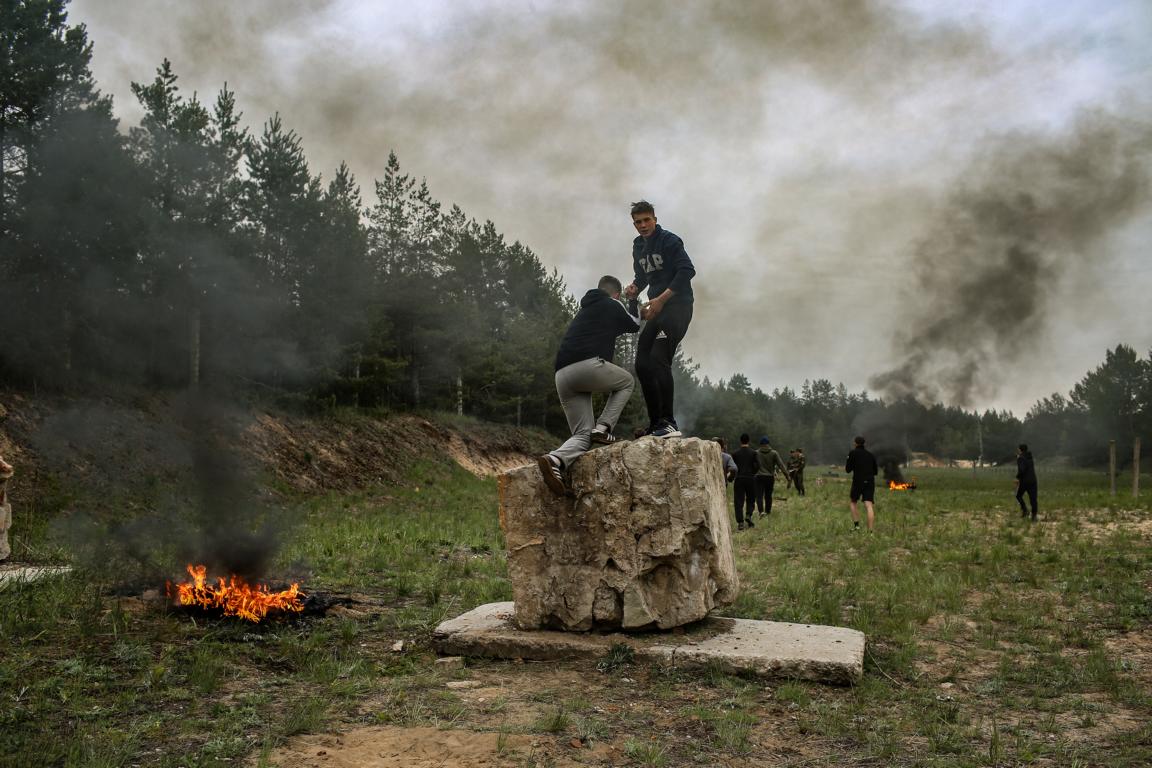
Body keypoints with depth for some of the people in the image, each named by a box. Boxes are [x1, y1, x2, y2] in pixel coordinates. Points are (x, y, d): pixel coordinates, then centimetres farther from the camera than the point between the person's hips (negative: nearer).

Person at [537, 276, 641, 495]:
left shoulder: (585, 310, 34)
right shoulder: (612, 305, 16)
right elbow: (634, 326, 31)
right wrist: (633, 301, 48)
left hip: (562, 376, 6)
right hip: (588, 365, -6)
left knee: (582, 435, 9)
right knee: (627, 382, 25)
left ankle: (555, 459, -22)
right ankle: (602, 428, 4)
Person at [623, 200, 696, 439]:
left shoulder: (669, 240, -7)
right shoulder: (638, 246, 16)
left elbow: (687, 271, -17)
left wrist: (660, 299, -20)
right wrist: (634, 288, 2)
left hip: (678, 306, -8)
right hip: (658, 310, 8)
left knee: (658, 359, -22)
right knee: (642, 364, 2)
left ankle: (669, 423, -21)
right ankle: (655, 424, 7)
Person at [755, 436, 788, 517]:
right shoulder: (774, 453, 2)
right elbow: (781, 465, -2)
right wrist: (787, 475, 0)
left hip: (759, 477, -2)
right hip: (770, 477, 2)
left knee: (759, 495, -6)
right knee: (768, 495, 15)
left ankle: (761, 511, -24)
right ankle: (768, 511, 25)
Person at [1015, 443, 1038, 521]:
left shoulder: (1021, 458, -10)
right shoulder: (1030, 457, 12)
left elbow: (1021, 469, -24)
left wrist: (1018, 477, -9)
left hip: (1024, 481, -6)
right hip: (1033, 480, 6)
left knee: (1018, 496, 14)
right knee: (1033, 498, 4)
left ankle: (1024, 510, 1)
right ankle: (1034, 516, 3)